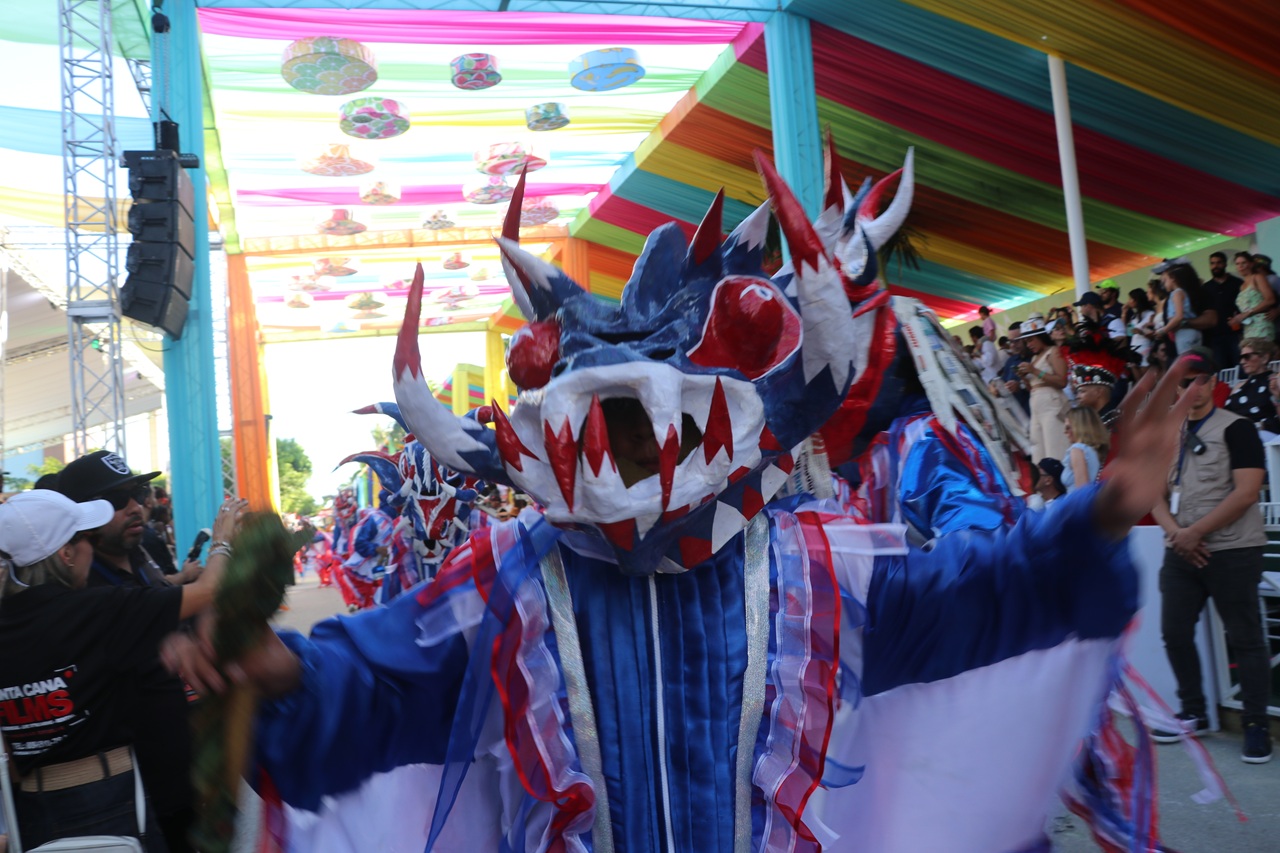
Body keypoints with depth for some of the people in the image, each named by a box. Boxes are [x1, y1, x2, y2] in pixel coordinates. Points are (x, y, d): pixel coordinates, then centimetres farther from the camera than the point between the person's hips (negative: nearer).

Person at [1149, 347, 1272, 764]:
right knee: (1175, 632, 7)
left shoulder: (1236, 429, -5)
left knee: (1244, 638, -1)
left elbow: (1246, 492, -14)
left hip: (1232, 550, -5)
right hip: (1181, 552, 6)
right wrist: (1174, 532, -7)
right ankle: (1193, 714, 22)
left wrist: (1195, 531, -16)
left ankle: (1257, 725, 10)